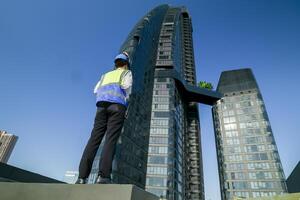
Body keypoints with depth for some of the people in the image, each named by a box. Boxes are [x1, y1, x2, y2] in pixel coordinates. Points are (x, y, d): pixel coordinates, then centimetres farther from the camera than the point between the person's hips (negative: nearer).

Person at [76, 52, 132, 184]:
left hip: (102, 105, 4)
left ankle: (82, 177, -13)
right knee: (111, 139, -13)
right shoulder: (127, 73, 20)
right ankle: (103, 175, -24)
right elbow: (126, 87, -1)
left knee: (94, 138, -5)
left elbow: (96, 90, 19)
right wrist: (126, 104, 11)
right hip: (117, 105, -4)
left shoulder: (106, 75, 33)